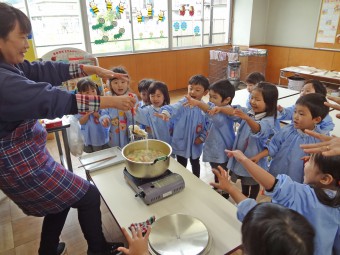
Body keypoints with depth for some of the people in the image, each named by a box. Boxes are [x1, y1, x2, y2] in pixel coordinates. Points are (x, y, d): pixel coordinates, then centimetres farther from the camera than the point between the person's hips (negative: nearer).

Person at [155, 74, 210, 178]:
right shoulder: (183, 104, -20)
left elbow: (208, 125, 0)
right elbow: (173, 108, -41)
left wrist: (202, 138, -10)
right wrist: (165, 113, -63)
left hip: (195, 144, 3)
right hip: (181, 142, -2)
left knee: (195, 164, 26)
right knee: (181, 166, 18)